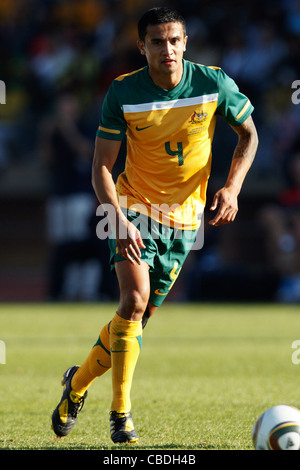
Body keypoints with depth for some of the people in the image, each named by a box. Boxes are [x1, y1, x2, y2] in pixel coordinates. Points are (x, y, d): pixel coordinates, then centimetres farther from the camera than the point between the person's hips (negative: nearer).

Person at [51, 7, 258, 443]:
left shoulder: (214, 84, -9)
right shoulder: (124, 93, -12)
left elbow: (248, 133, 7)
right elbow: (101, 165, -9)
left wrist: (233, 187, -8)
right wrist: (118, 218, -24)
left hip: (184, 216, 2)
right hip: (134, 209, -2)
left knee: (140, 315, 6)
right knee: (135, 300, -22)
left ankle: (79, 383, 30)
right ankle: (120, 414, -16)